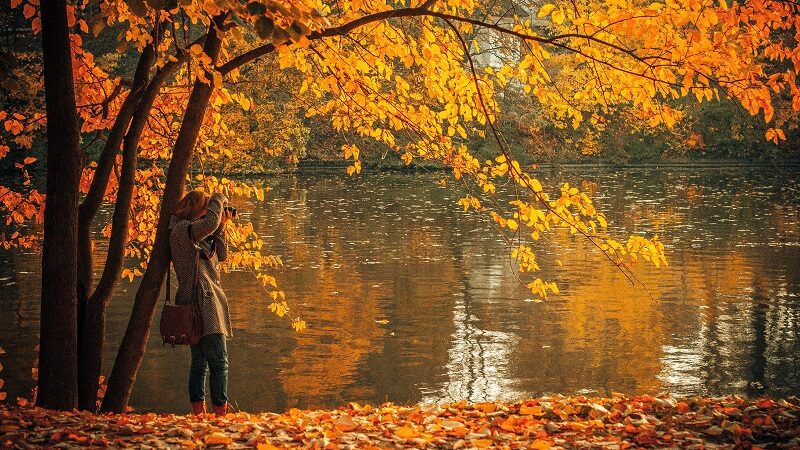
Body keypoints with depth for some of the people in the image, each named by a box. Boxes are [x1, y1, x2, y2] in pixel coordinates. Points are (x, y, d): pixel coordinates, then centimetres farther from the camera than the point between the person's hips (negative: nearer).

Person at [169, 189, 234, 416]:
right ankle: (220, 413, -16)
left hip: (202, 305, 10)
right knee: (219, 362, -13)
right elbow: (210, 222, -27)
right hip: (202, 303, -10)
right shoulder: (182, 230, -10)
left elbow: (221, 256, 22)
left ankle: (199, 414, 13)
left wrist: (220, 227, 13)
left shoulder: (198, 236, 20)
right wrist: (218, 200, -10)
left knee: (199, 363, 10)